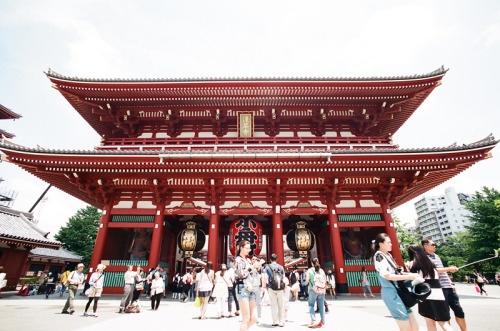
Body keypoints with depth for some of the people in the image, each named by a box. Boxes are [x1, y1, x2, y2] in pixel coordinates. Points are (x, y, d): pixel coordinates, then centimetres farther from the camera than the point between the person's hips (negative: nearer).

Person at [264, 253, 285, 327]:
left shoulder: (268, 267, 2)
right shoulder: (281, 267, 6)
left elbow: (266, 278, -3)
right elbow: (283, 278, 7)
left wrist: (266, 288, 3)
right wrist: (284, 287, 14)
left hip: (271, 288, -1)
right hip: (280, 288, 2)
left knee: (273, 305, 6)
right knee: (280, 305, 11)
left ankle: (275, 321, 7)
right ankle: (281, 322, 13)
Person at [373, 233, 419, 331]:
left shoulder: (388, 255, 16)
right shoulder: (378, 256, -11)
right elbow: (387, 276, -18)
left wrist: (408, 274, 11)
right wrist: (408, 277, -13)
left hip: (398, 291, 9)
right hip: (390, 291, -9)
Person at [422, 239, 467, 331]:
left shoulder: (437, 256, 20)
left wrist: (451, 283, 21)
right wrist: (449, 269, -17)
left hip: (449, 287, 8)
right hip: (440, 288, -8)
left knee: (459, 310, 10)